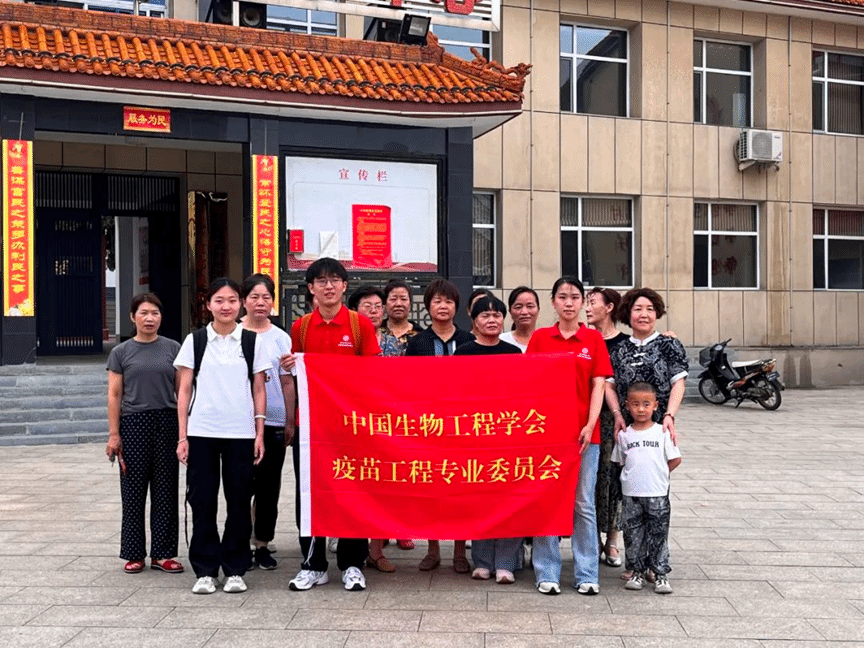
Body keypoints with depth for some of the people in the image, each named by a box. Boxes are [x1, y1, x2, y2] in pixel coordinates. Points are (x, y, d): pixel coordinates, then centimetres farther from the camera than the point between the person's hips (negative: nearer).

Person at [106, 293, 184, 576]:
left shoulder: (173, 348, 5)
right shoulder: (121, 352, 4)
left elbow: (182, 391, 6)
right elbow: (114, 395, 3)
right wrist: (113, 434, -2)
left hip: (167, 424, 1)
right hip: (133, 425, -1)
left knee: (165, 491, 5)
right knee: (133, 491, 5)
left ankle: (162, 553, 14)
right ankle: (134, 554, 16)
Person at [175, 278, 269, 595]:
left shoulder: (252, 341, 6)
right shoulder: (195, 340, 5)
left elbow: (259, 390, 7)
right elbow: (184, 391, 5)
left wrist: (259, 433, 1)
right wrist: (182, 436, -1)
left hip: (241, 433, 0)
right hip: (201, 432, 0)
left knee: (239, 502, 4)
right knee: (202, 502, 3)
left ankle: (235, 569, 16)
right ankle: (205, 570, 15)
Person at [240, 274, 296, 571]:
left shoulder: (281, 338, 6)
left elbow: (287, 383, 8)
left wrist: (290, 422, 5)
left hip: (273, 421, 1)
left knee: (268, 487, 7)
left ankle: (262, 545, 18)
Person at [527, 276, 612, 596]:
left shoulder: (594, 339, 5)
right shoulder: (539, 337, 5)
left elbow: (598, 385, 1)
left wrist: (590, 426, -10)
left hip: (583, 431, 0)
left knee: (584, 504, 5)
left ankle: (587, 575, 14)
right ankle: (547, 574, 13)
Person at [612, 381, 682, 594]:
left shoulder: (662, 432, -1)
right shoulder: (624, 435, 3)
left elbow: (675, 460, 2)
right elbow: (620, 462, 11)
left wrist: (657, 474, 2)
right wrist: (636, 476, 4)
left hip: (657, 493, -1)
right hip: (631, 494, 2)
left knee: (658, 534, 3)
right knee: (633, 534, 6)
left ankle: (661, 574, 12)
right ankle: (636, 571, 18)